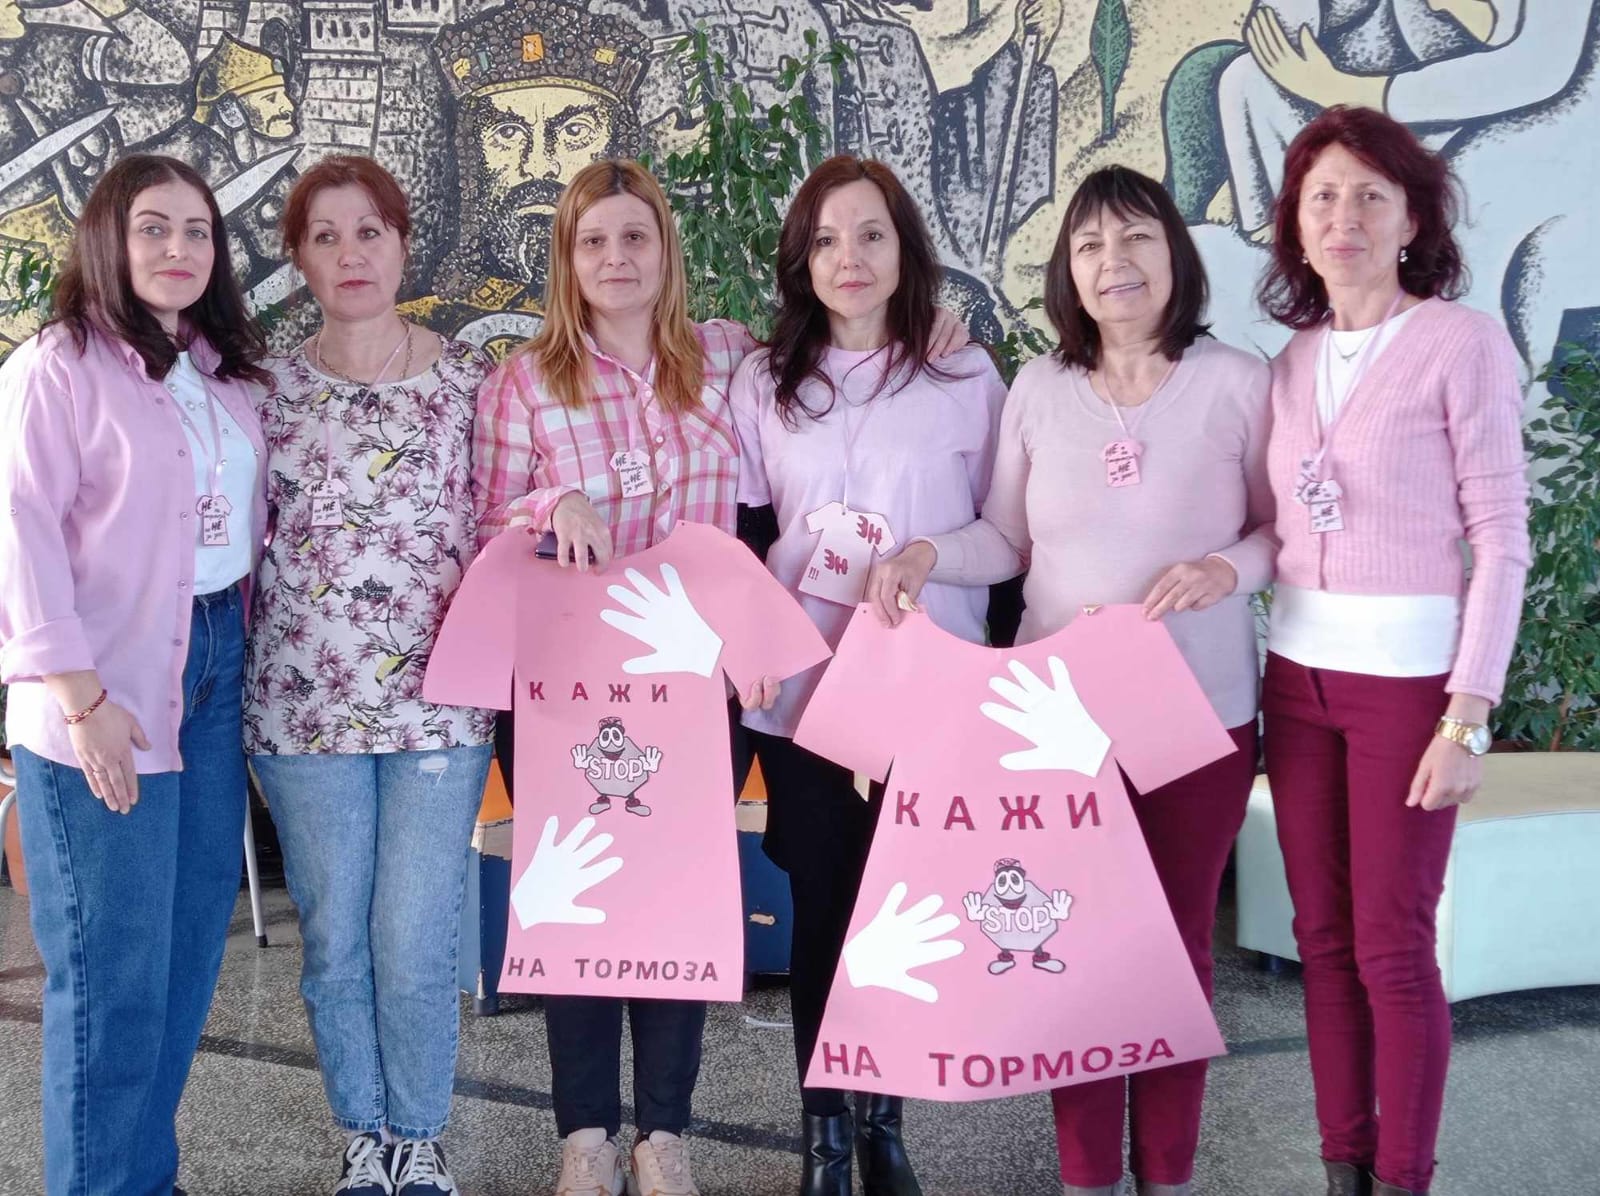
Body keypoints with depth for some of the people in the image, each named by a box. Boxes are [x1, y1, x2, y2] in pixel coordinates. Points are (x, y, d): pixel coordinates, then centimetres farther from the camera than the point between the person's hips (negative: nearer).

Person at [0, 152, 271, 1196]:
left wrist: (244, 647, 8)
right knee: (113, 965, -1)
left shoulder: (227, 369, 14)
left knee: (192, 943, 12)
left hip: (214, 673, 7)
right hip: (108, 696, -7)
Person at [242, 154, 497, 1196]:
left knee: (416, 943, -2)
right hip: (304, 702, 1)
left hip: (437, 694, -1)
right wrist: (246, 666, 4)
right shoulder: (269, 388, 6)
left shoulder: (468, 376, 3)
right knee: (334, 940, 8)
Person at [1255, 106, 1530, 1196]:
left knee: (1391, 947, 0)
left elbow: (1502, 541, -11)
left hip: (1408, 678, -5)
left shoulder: (1463, 343, -9)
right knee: (1323, 936, 10)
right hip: (1299, 674, 5)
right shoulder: (1294, 360, 8)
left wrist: (1468, 717, -15)